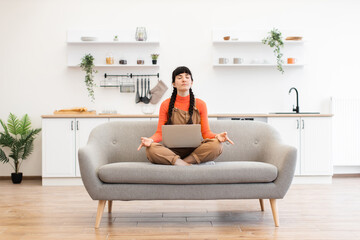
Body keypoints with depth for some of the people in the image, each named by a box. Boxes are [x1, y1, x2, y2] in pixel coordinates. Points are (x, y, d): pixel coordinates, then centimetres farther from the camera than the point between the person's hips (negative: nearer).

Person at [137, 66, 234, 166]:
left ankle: (184, 162, -24)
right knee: (151, 149, -33)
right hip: (172, 151, -1)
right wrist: (150, 140, -21)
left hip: (194, 150, 1)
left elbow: (206, 132, 6)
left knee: (216, 145, -30)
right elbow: (160, 133, 3)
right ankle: (187, 165, -30)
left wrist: (217, 136, -18)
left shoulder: (200, 104, 8)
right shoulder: (166, 105, 6)